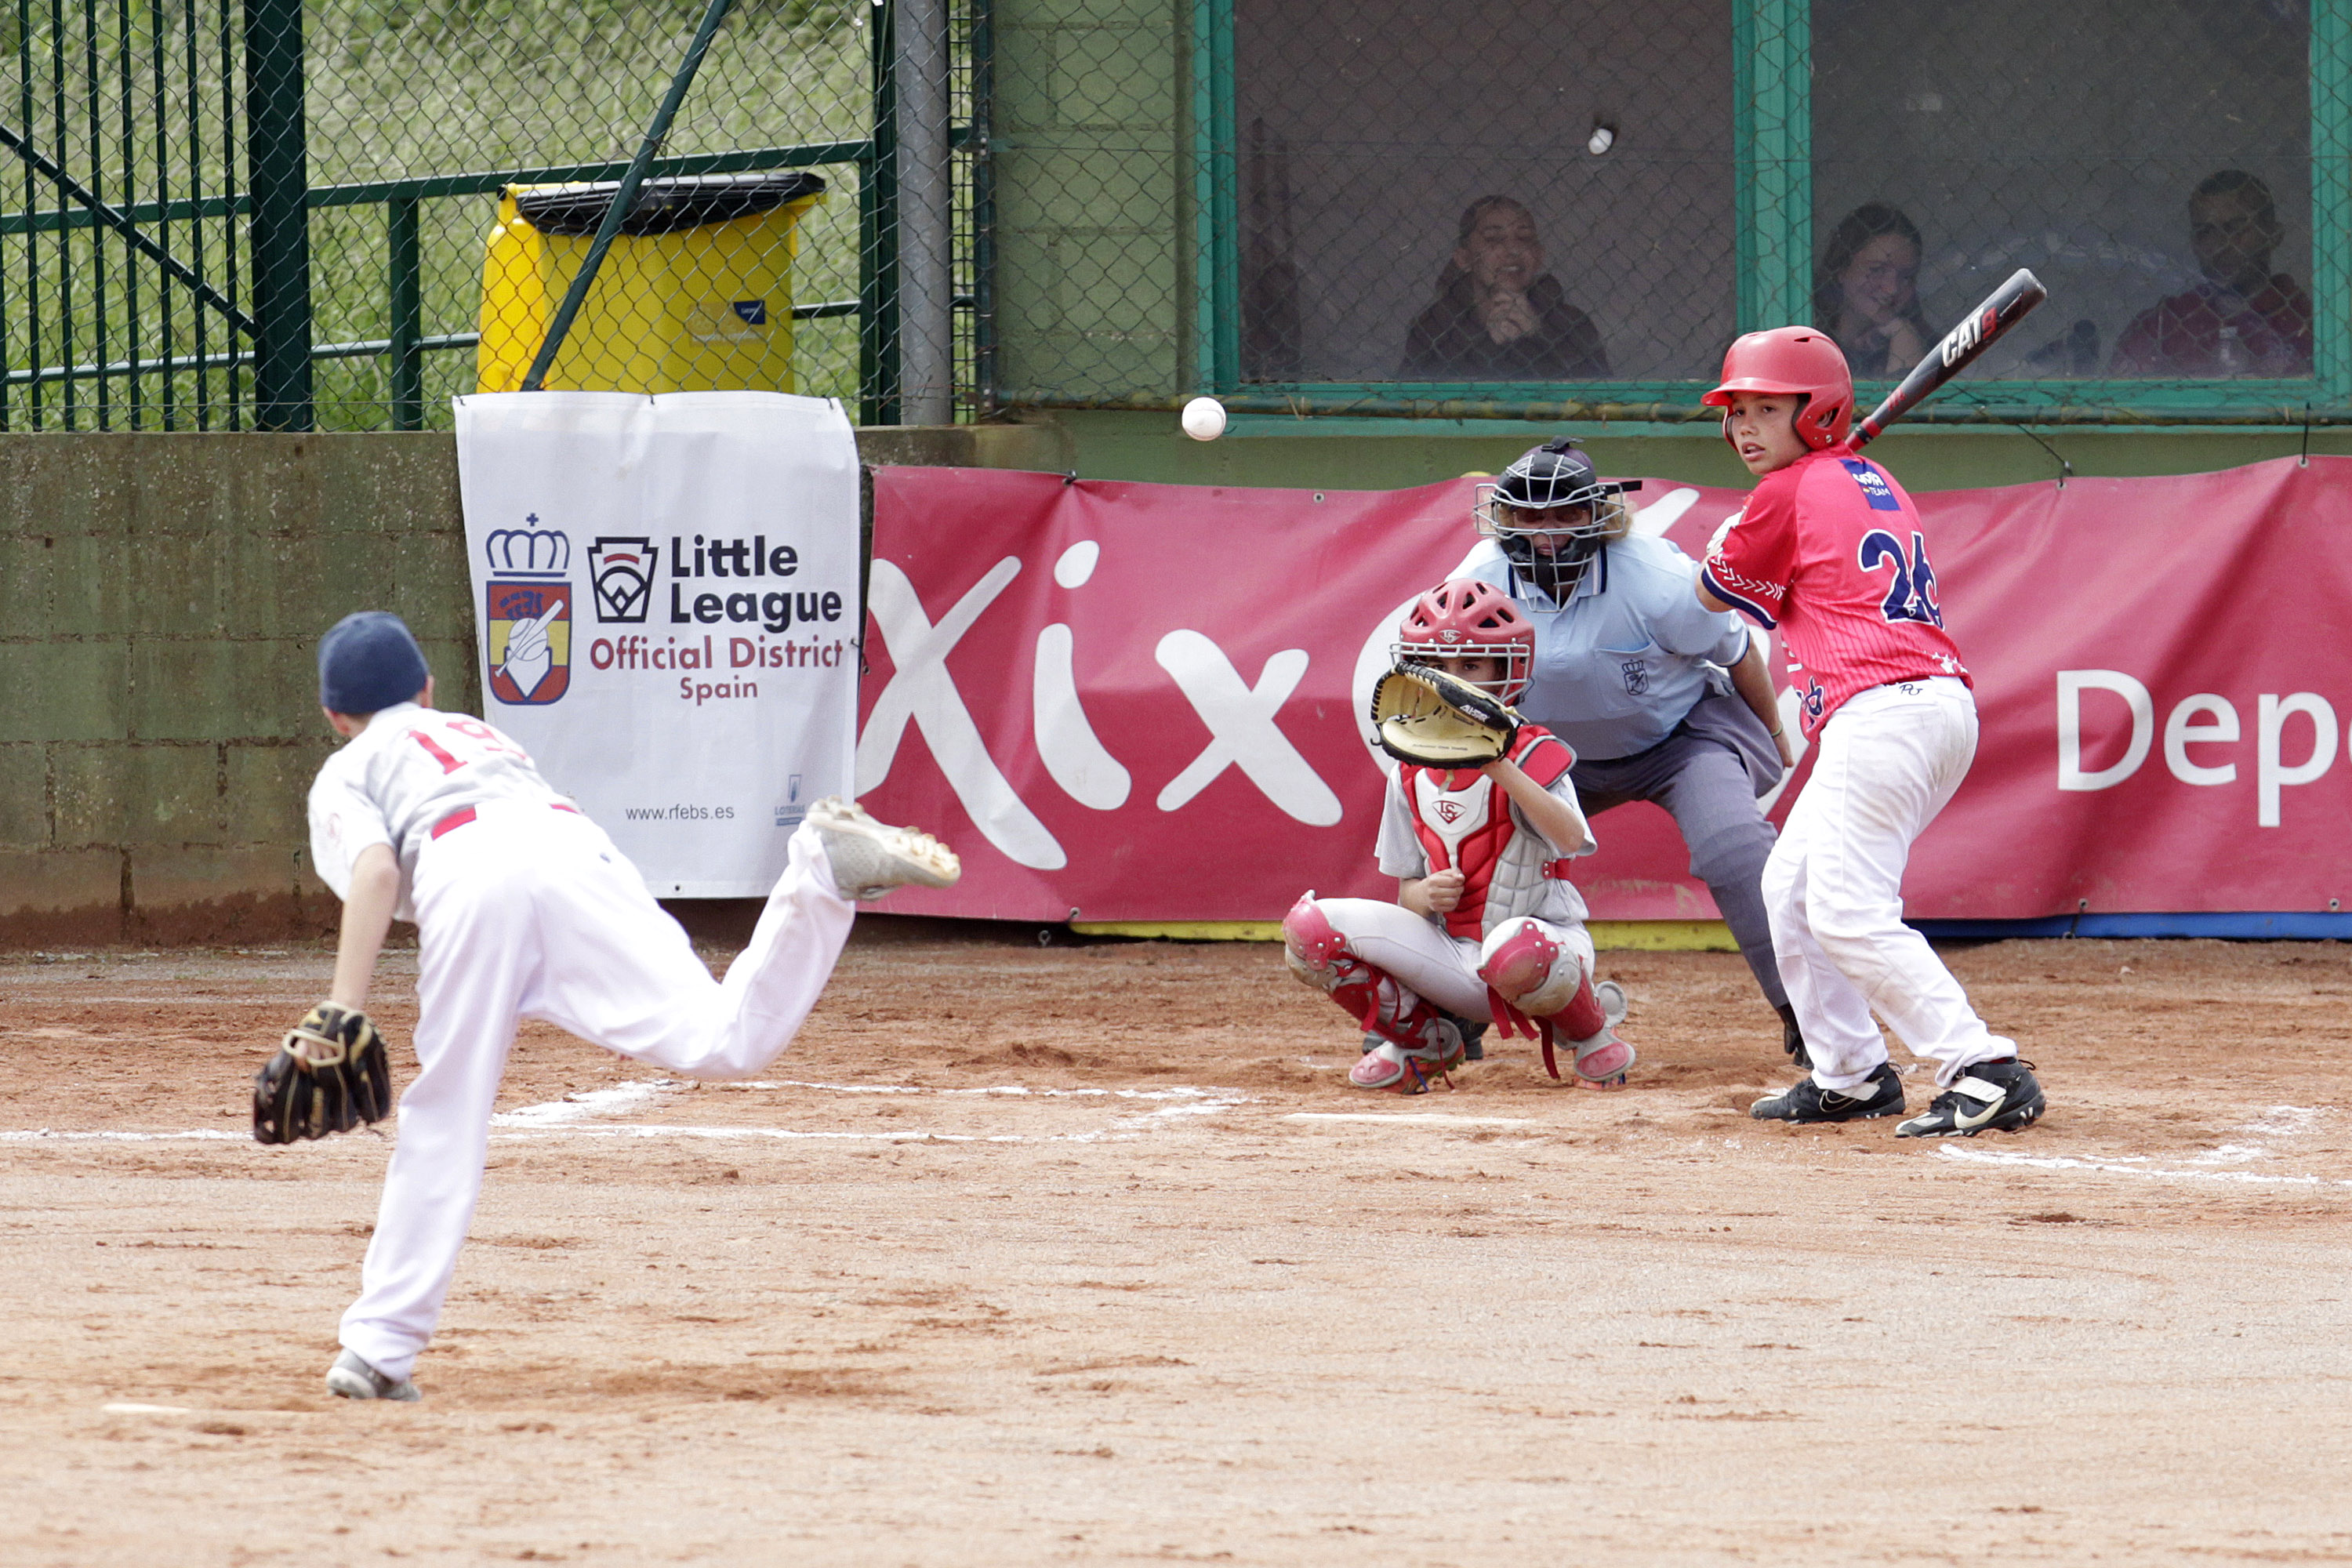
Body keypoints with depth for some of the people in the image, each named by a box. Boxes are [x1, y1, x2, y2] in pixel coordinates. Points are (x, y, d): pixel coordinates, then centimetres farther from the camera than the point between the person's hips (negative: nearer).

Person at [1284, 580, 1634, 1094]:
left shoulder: (1533, 756, -10)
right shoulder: (1410, 776, 6)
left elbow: (1570, 838, -30)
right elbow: (1406, 892, 12)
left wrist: (1498, 768, -40)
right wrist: (1425, 895, -13)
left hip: (1546, 940, -5)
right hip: (1452, 962, 5)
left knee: (1516, 951, -43)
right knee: (1308, 927, -13)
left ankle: (1591, 1032, -6)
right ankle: (1425, 1041, 9)